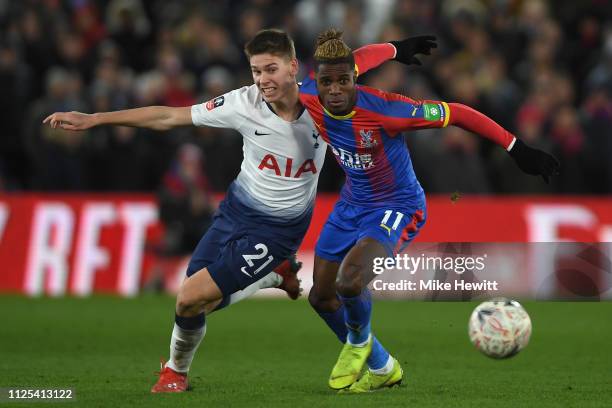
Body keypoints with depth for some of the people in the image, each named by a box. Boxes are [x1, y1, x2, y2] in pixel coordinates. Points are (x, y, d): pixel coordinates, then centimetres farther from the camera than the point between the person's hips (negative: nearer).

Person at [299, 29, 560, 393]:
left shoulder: (383, 109, -33)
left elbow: (456, 113, -27)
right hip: (353, 204, 7)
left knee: (350, 283, -29)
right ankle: (382, 368, 35)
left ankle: (358, 342, 8)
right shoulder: (308, 97, -18)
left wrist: (518, 150, -27)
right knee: (321, 297, 12)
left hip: (397, 207, -7)